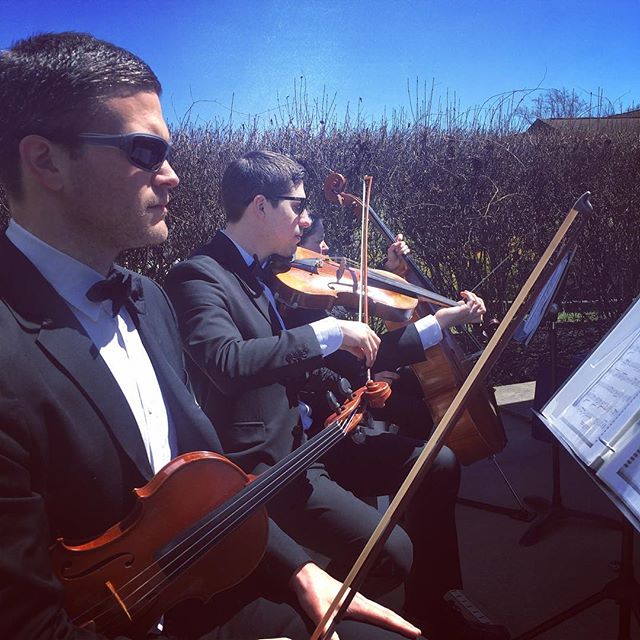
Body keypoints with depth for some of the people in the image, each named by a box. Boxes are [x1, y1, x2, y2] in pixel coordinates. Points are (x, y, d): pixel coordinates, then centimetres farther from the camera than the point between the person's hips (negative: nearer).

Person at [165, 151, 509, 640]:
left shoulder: (272, 273, 11)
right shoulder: (199, 277, -14)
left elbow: (357, 354, 14)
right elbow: (228, 362, -35)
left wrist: (440, 322, 13)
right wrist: (330, 331, -28)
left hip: (309, 437, 9)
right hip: (262, 464, -9)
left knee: (438, 463, 9)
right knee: (391, 552, -21)